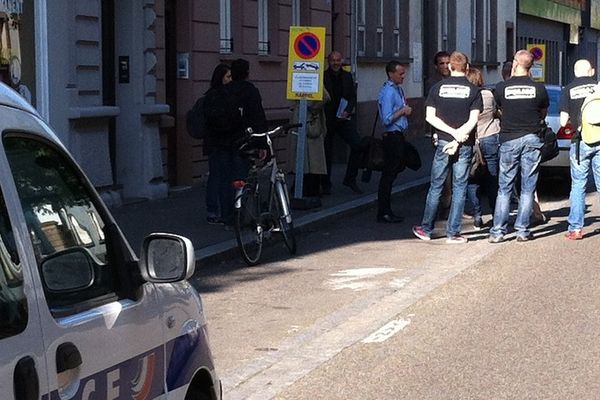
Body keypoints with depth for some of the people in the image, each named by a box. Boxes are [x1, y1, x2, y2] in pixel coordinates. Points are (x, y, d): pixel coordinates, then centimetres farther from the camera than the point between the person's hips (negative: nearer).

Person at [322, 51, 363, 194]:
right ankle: (326, 185, 15)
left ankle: (350, 179, 4)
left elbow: (353, 97, 9)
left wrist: (347, 111, -8)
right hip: (327, 119, -3)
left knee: (357, 145, -9)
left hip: (344, 118, 3)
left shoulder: (347, 76, 10)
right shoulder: (322, 76, -4)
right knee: (327, 151, 2)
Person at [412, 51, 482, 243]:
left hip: (443, 142, 1)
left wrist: (453, 132, -7)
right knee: (459, 188, 4)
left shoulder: (438, 87, 2)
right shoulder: (473, 90, -2)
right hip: (464, 146, -1)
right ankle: (453, 233, 3)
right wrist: (458, 138, -12)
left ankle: (426, 229, 15)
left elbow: (430, 117, -4)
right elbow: (473, 121, -10)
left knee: (436, 187, 10)